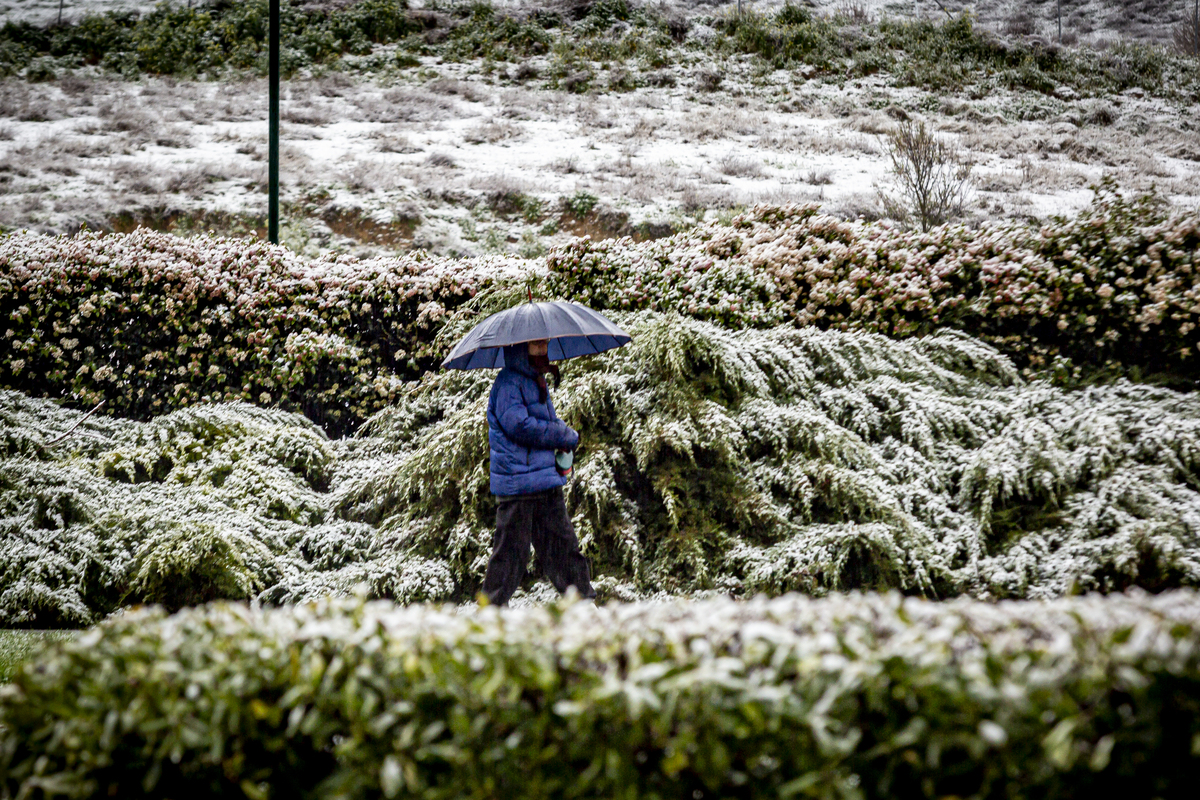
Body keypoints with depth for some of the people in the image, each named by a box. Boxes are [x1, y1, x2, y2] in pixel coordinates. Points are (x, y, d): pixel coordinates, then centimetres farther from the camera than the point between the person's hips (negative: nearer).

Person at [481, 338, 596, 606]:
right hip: (518, 481, -9)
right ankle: (490, 609, 6)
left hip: (547, 482, 9)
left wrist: (566, 436, 4)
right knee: (512, 549, -3)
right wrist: (566, 436, -12)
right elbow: (519, 425, -21)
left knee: (563, 542, 11)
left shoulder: (536, 381, 18)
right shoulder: (508, 382, -11)